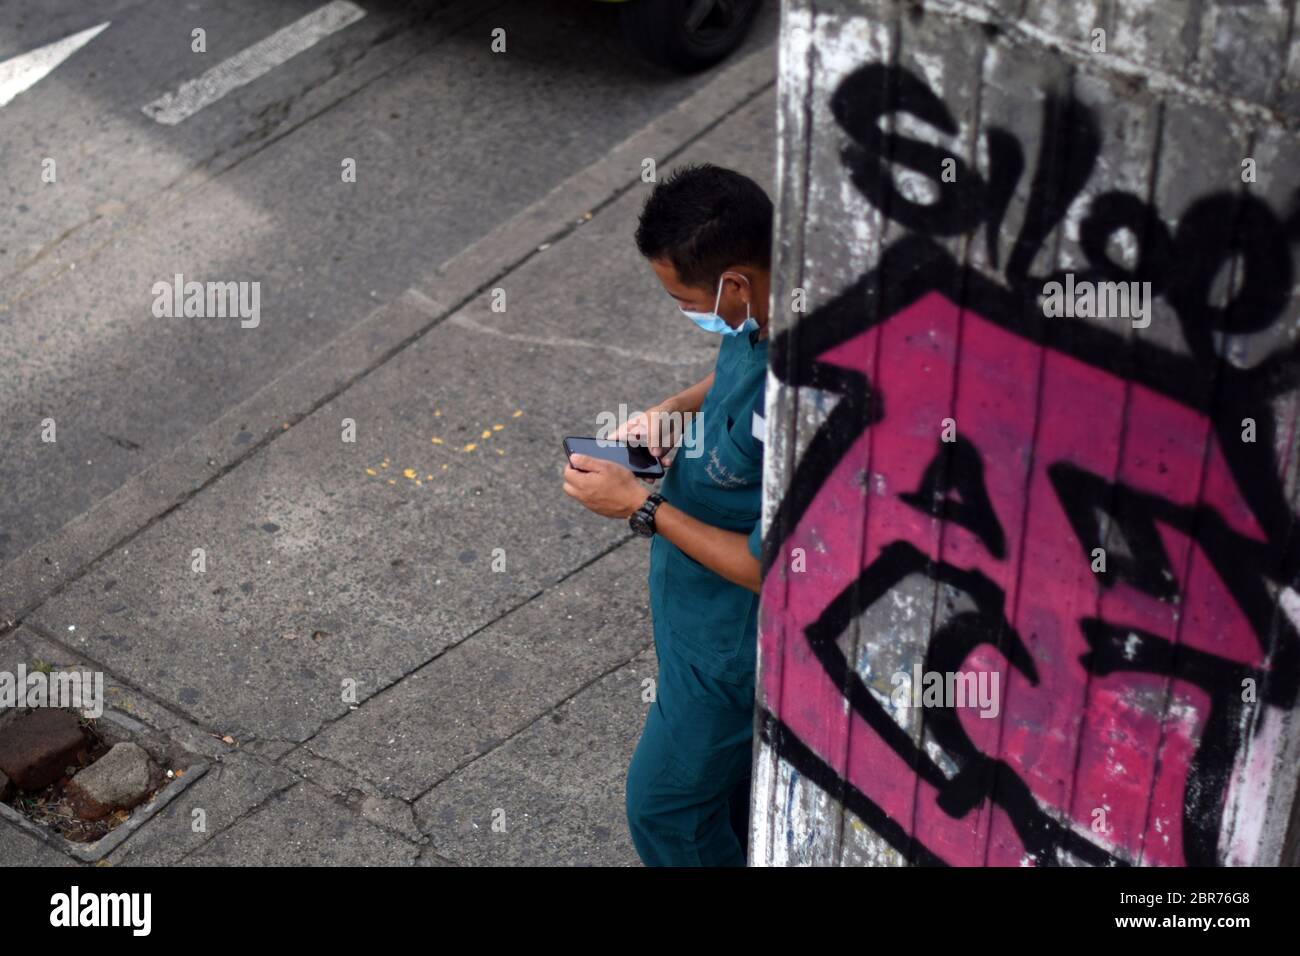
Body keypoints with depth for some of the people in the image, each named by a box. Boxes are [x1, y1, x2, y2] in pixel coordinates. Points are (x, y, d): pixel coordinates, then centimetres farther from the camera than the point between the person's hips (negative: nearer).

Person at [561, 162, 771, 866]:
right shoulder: (764, 313, -14)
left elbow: (769, 567, -30)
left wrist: (640, 507, -23)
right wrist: (678, 409, -7)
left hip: (735, 640, -8)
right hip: (716, 614, 8)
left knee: (664, 806, 14)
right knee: (735, 791, 31)